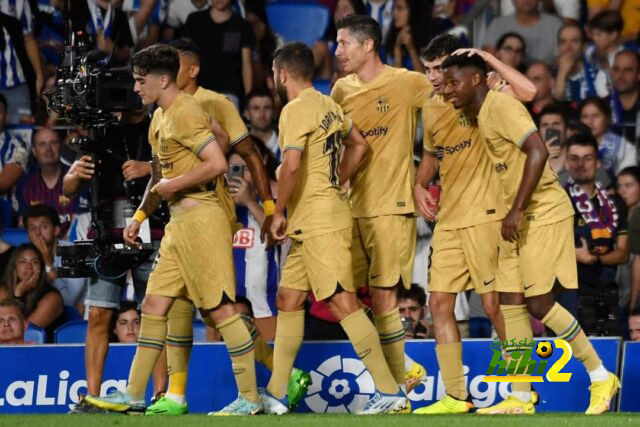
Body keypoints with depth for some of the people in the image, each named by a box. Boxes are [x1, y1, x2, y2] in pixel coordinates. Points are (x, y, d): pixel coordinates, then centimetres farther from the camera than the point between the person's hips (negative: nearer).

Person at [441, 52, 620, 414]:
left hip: (544, 212, -9)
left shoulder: (502, 107, -16)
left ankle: (601, 377, 3)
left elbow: (538, 152, -27)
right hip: (520, 218, 9)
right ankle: (521, 398, 7)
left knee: (539, 303, -10)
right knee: (511, 302, 4)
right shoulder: (480, 116, 12)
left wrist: (517, 209, -27)